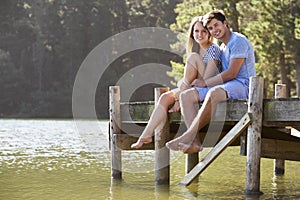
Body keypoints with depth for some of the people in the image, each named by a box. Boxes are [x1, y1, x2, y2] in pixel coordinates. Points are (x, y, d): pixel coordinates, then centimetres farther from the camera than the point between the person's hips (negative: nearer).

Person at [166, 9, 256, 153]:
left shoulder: (238, 41, -6)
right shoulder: (222, 48, 23)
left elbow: (231, 73, -15)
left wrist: (206, 82, -8)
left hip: (242, 85, -9)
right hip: (223, 87, 9)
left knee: (213, 93, -41)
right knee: (186, 95, -10)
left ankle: (188, 135, -38)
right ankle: (193, 142, -28)